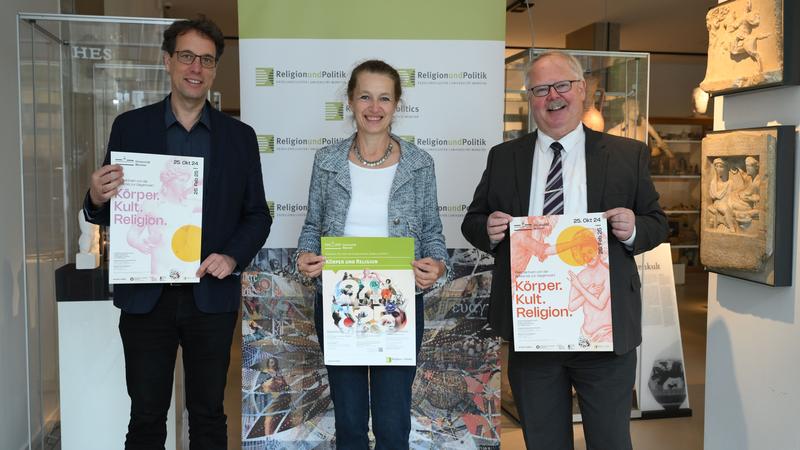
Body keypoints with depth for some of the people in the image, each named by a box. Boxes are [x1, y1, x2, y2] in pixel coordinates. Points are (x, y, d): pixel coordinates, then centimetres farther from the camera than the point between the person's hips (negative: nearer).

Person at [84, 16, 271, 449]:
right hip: (146, 296, 0)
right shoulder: (129, 127, 3)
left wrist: (233, 257, -12)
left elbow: (257, 215, 5)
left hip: (212, 297, 1)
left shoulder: (239, 136, 4)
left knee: (208, 414, 13)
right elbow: (107, 211, 6)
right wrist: (97, 199, -17)